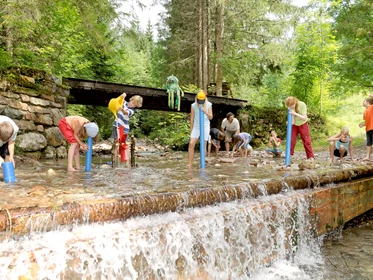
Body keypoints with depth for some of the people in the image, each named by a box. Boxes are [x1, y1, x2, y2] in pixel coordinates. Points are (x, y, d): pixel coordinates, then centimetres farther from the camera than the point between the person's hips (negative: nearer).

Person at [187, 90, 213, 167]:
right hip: (196, 127, 1)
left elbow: (211, 117, -2)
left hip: (205, 126, 0)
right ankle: (189, 164, -10)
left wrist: (206, 112, -22)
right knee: (191, 144, -12)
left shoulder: (209, 105, -3)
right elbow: (192, 118, 3)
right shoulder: (193, 105, -4)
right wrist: (191, 130, 5)